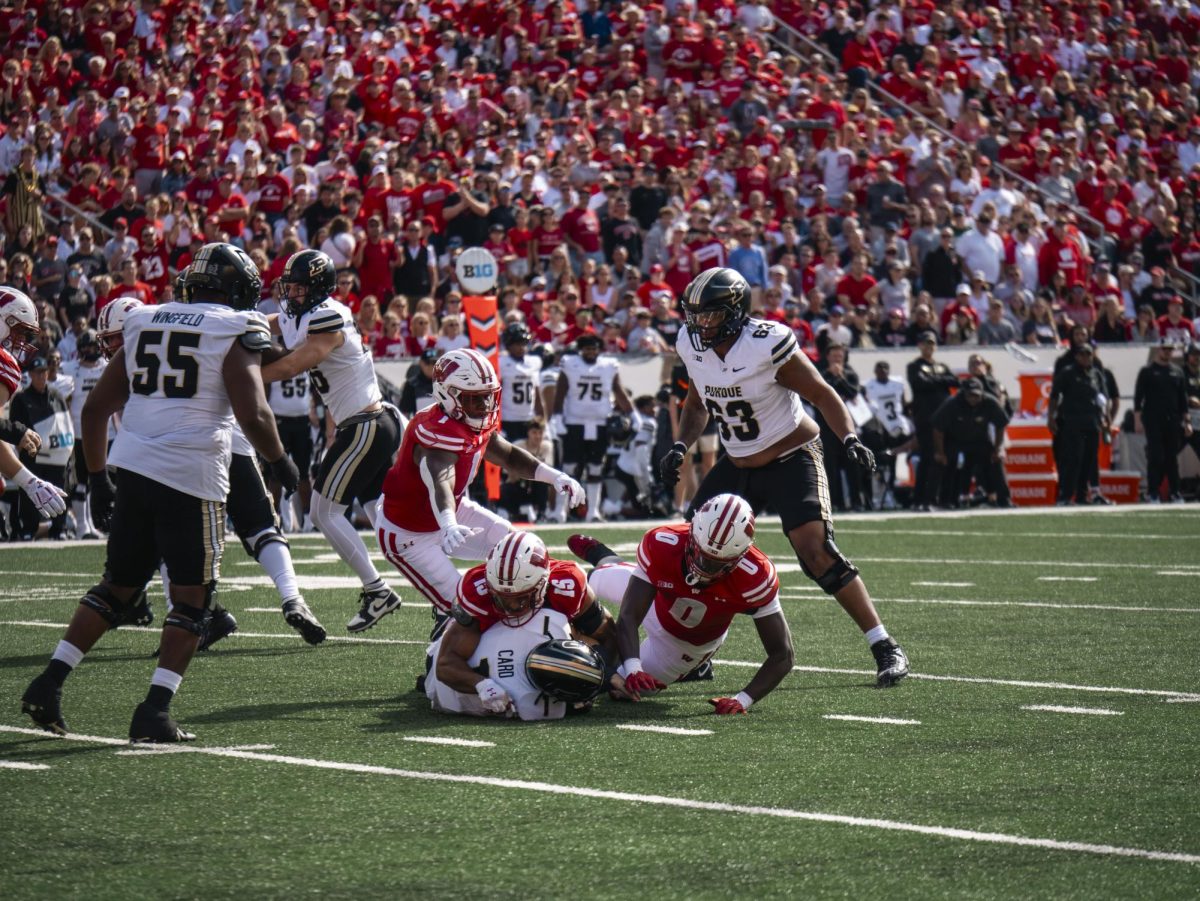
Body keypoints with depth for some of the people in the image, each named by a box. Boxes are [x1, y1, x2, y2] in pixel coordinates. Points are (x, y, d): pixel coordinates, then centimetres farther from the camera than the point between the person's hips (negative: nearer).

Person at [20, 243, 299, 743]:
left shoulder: (144, 324, 16)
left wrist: (98, 478, 23)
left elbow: (96, 407, 16)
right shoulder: (235, 334, -2)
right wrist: (281, 464, 5)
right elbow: (253, 415, -12)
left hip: (132, 469, 6)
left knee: (117, 588, 18)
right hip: (192, 477, -6)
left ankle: (49, 683, 10)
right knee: (191, 599, 3)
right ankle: (155, 710, -5)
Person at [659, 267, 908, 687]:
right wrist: (680, 446, 1)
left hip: (792, 459, -7)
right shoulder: (692, 346, -4)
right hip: (738, 465, 7)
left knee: (816, 551, -21)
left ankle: (885, 647, -13)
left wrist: (849, 437, -28)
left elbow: (822, 395, -14)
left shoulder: (768, 345, -23)